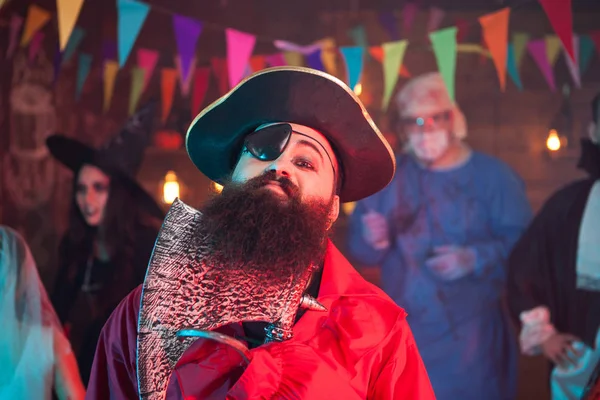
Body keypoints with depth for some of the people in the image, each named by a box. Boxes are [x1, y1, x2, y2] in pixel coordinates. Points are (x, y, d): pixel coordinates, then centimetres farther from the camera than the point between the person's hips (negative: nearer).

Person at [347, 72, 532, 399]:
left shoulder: (493, 175, -3)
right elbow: (359, 247, 5)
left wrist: (474, 259, -23)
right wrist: (373, 242, -17)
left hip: (469, 338, -3)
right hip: (402, 336, 3)